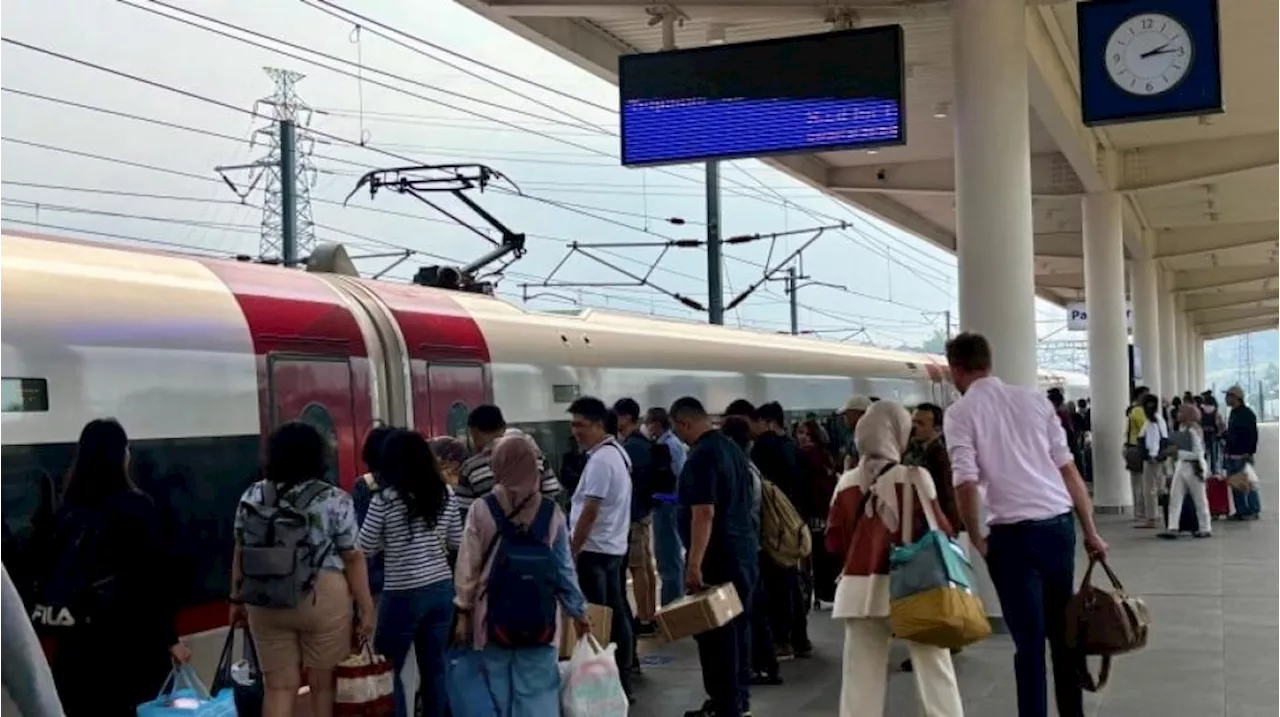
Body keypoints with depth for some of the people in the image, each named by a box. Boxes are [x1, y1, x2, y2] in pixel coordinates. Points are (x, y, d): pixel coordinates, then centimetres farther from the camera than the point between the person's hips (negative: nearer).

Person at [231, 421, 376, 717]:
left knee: (279, 687, 8)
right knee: (324, 683, 11)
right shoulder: (336, 501, -7)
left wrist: (237, 598, 19)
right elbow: (353, 559, -6)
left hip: (267, 602, 3)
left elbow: (241, 553, 9)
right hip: (322, 599, -3)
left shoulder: (252, 497, 3)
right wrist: (366, 608, 0)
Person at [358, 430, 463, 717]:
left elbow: (365, 548, -4)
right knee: (434, 667, 12)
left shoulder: (385, 499, -12)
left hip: (403, 595, -4)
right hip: (442, 589, 5)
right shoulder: (446, 495, 1)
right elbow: (456, 542, 10)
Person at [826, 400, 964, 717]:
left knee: (861, 675, 6)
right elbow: (939, 532, -5)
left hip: (861, 590, 2)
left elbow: (834, 542, 4)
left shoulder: (848, 482, 0)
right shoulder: (915, 477, -8)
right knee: (934, 670, 7)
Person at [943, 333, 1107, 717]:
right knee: (1062, 631, 18)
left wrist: (977, 541, 0)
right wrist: (1090, 530, 12)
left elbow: (966, 483, -13)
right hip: (1059, 523, 5)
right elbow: (1068, 468, 8)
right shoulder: (1034, 398, 11)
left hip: (1013, 532, -5)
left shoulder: (960, 412, -2)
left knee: (1029, 640, 2)